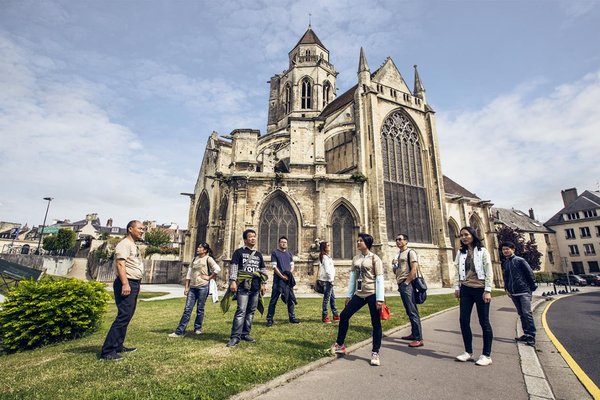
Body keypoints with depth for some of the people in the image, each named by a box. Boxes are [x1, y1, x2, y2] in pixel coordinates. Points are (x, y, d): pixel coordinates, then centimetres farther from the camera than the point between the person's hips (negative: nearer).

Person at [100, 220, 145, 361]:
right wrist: (125, 284, -28)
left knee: (126, 317, 15)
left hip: (134, 284, 11)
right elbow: (120, 264, -21)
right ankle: (107, 352, -7)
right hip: (127, 284, -11)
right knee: (123, 317, -12)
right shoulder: (125, 244, -11)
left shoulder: (134, 246, 20)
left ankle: (118, 346, 24)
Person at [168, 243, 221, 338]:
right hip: (192, 287, 5)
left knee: (200, 309, 4)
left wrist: (209, 277, -11)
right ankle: (179, 331, 6)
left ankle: (198, 328, 20)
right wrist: (186, 287, 10)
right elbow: (189, 273, 14)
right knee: (187, 309, 4)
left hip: (203, 287, -5)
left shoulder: (208, 259, -4)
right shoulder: (195, 259, 13)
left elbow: (217, 269, -17)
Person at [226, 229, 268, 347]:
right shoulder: (239, 252, 2)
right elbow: (233, 266, -6)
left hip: (255, 287, 5)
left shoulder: (258, 254, 16)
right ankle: (235, 337, -6)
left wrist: (263, 284, 13)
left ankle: (245, 334, 20)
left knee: (251, 311, 9)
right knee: (241, 311, -11)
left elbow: (263, 270, 19)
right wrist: (233, 281, -15)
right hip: (243, 286, -5)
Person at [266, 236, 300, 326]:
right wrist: (282, 276, -15)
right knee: (274, 299, -2)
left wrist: (290, 274, -6)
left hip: (288, 279, 5)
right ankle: (269, 319, 5)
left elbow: (292, 265, 14)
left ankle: (292, 317, 20)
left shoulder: (289, 254, 16)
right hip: (278, 279, -5)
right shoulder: (275, 253, 0)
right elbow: (274, 266, -7)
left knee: (290, 299, 10)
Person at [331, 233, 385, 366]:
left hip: (372, 294, -6)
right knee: (344, 315, 6)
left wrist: (380, 299, -15)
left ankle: (375, 353, 19)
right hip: (359, 295, 6)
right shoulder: (355, 259, 9)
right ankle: (340, 345, 23)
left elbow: (379, 279, -10)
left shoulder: (375, 259, -7)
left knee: (376, 323, 3)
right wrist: (349, 295, 13)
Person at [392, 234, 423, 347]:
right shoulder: (398, 254, 18)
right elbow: (396, 271, 22)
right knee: (409, 311, 15)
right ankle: (414, 334, 24)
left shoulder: (410, 252, -6)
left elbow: (414, 269, -15)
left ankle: (419, 338, -3)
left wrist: (406, 283, -16)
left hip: (407, 285, -9)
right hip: (401, 284, 9)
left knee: (412, 311, -7)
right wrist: (394, 265, 2)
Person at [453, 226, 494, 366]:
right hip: (465, 289, 4)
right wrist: (457, 288, 4)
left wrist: (487, 291, -12)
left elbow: (489, 272, -6)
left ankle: (487, 355, 14)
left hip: (480, 289, -4)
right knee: (464, 320, 3)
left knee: (484, 322, 3)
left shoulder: (482, 251, -1)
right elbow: (457, 272, 9)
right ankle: (468, 352, 16)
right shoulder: (461, 253, 10)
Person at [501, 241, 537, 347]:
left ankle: (531, 336, -3)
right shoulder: (504, 263, 11)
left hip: (524, 291, -6)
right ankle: (526, 334, 16)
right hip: (513, 293, 6)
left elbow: (530, 273, -4)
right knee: (521, 314, 10)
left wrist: (532, 287, -5)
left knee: (527, 313, -9)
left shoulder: (520, 260, -5)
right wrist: (507, 289, 12)